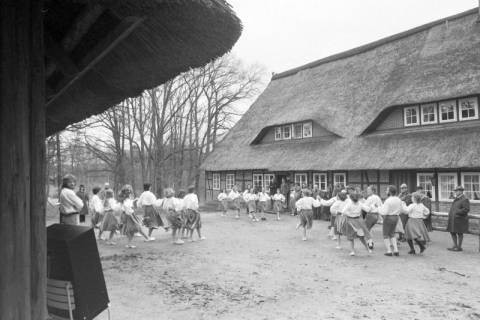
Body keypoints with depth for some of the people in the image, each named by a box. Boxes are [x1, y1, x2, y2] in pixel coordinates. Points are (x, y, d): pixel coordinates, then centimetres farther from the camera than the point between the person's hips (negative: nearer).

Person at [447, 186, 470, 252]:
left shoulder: (465, 200, -11)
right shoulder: (456, 199, 15)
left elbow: (466, 209, -20)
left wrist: (457, 212, -20)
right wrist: (450, 213, 10)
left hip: (460, 220, -8)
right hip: (453, 219, 8)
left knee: (459, 233, 0)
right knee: (452, 232, 10)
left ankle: (459, 247, 9)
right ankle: (455, 246, 20)